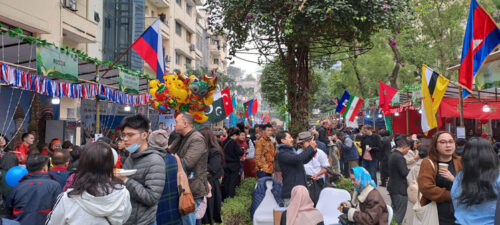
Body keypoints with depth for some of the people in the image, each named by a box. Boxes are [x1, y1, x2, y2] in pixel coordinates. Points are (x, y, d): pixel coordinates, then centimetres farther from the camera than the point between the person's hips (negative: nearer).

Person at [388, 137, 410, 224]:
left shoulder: (393, 155, 9)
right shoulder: (400, 157, -22)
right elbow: (405, 173, -22)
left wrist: (406, 168, 10)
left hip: (392, 187, 10)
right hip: (400, 190, -10)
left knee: (395, 211, 21)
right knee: (400, 214, -1)